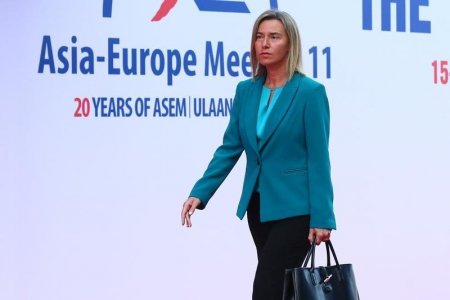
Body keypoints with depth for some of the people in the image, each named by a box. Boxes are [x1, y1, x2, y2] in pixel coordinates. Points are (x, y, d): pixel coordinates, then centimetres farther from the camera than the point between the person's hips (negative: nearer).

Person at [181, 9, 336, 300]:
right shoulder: (246, 90, 7)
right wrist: (200, 193, -2)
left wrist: (321, 217, -17)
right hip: (259, 205, 6)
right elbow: (230, 148, 8)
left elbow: (318, 158, -13)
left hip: (295, 208, -6)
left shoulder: (310, 91, -10)